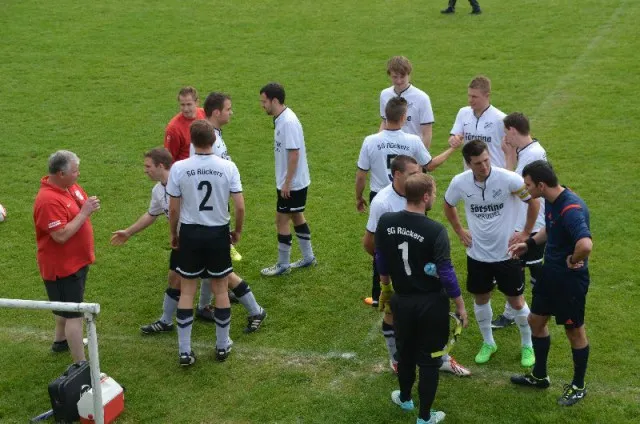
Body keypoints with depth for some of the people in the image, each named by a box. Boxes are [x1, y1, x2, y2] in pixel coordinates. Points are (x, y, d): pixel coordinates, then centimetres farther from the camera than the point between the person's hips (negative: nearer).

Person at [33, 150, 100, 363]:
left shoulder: (71, 185, 0)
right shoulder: (48, 200, -29)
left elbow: (83, 203, 18)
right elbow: (61, 236, -32)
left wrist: (90, 205, -2)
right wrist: (84, 212, -28)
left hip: (76, 260, 10)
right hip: (62, 266, -10)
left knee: (67, 305, 28)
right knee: (75, 314, -8)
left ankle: (61, 340, 49)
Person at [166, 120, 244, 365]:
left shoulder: (179, 168, -12)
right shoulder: (228, 167, -11)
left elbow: (173, 209, -6)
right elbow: (239, 207, -10)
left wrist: (173, 234, 11)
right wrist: (238, 231, 9)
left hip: (190, 234, 0)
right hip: (218, 234, 0)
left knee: (186, 292, 10)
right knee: (221, 291, 14)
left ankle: (185, 351, 12)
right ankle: (222, 346, 26)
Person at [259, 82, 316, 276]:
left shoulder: (289, 122, -24)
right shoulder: (281, 119, 5)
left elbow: (294, 154, -25)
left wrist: (287, 183, -21)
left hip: (292, 183, -10)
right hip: (289, 181, 10)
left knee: (282, 220, 0)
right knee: (296, 216, 19)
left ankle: (283, 265, 12)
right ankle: (308, 258, 32)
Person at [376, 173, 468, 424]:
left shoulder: (385, 222, -9)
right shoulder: (435, 231, -23)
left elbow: (380, 260, 5)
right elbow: (446, 273, -18)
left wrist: (386, 286, 23)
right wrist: (460, 305, -6)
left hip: (402, 300, 4)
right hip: (431, 303, -4)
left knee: (405, 351, 26)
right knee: (429, 359, 10)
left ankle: (404, 398, 47)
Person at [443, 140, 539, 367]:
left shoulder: (509, 179, -21)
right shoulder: (459, 182, -12)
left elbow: (533, 202, -7)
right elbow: (448, 205, 10)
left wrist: (526, 233, -5)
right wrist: (460, 231, 6)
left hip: (507, 253, -3)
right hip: (477, 253, 3)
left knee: (516, 301, 7)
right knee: (480, 299, 14)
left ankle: (527, 345, 28)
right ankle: (488, 343, 36)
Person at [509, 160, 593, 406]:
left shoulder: (571, 209, -31)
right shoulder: (550, 201, -2)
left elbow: (586, 245, -47)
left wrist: (573, 261, -28)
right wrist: (529, 244, 9)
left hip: (570, 279, -9)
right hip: (550, 273, 9)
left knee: (574, 331, 10)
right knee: (536, 321, 19)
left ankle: (578, 386, 30)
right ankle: (539, 376, 39)